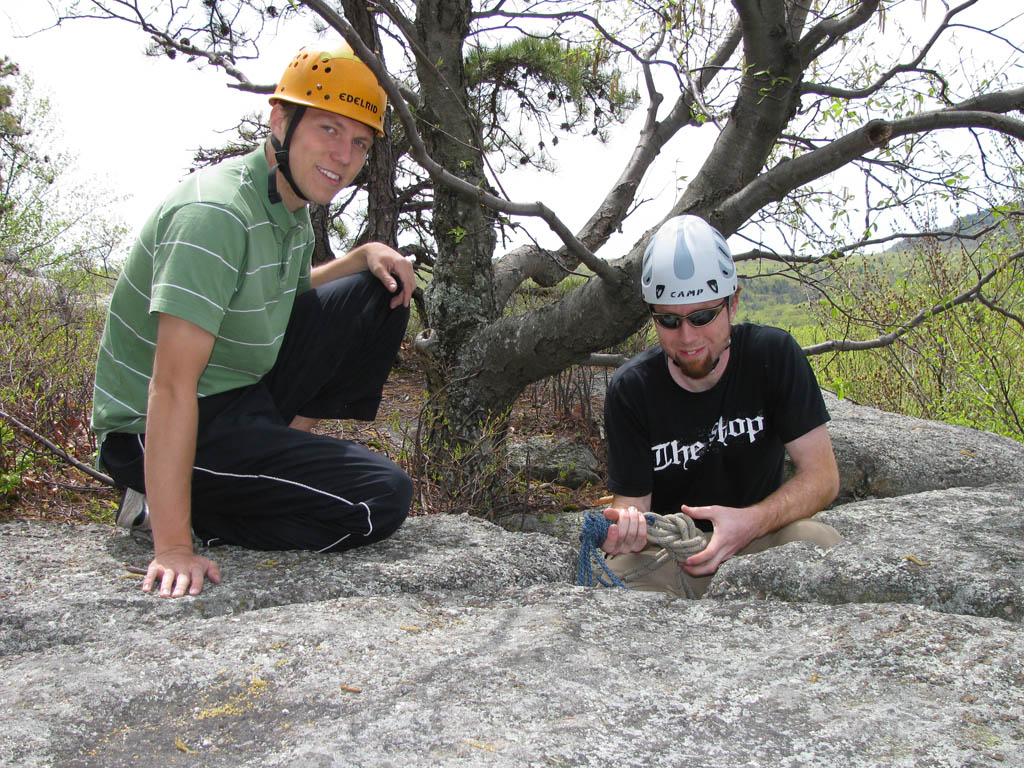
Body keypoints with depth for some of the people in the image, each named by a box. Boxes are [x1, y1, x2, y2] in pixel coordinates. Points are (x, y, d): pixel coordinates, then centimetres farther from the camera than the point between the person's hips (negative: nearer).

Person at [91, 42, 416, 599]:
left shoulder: (292, 208, 3)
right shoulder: (215, 215, -27)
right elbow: (173, 386, -32)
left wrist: (367, 255, 3)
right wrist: (173, 547, -35)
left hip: (247, 390, 9)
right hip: (153, 433, -9)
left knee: (382, 296, 6)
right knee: (380, 499, -18)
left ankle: (291, 447, 6)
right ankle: (165, 507, -7)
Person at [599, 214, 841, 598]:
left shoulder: (773, 355, -10)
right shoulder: (630, 389, -11)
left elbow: (821, 474, -10)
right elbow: (632, 503, -9)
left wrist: (753, 521, -30)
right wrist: (626, 528, -36)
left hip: (759, 539, 3)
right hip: (668, 551, -2)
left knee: (819, 542, -31)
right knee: (619, 570, -36)